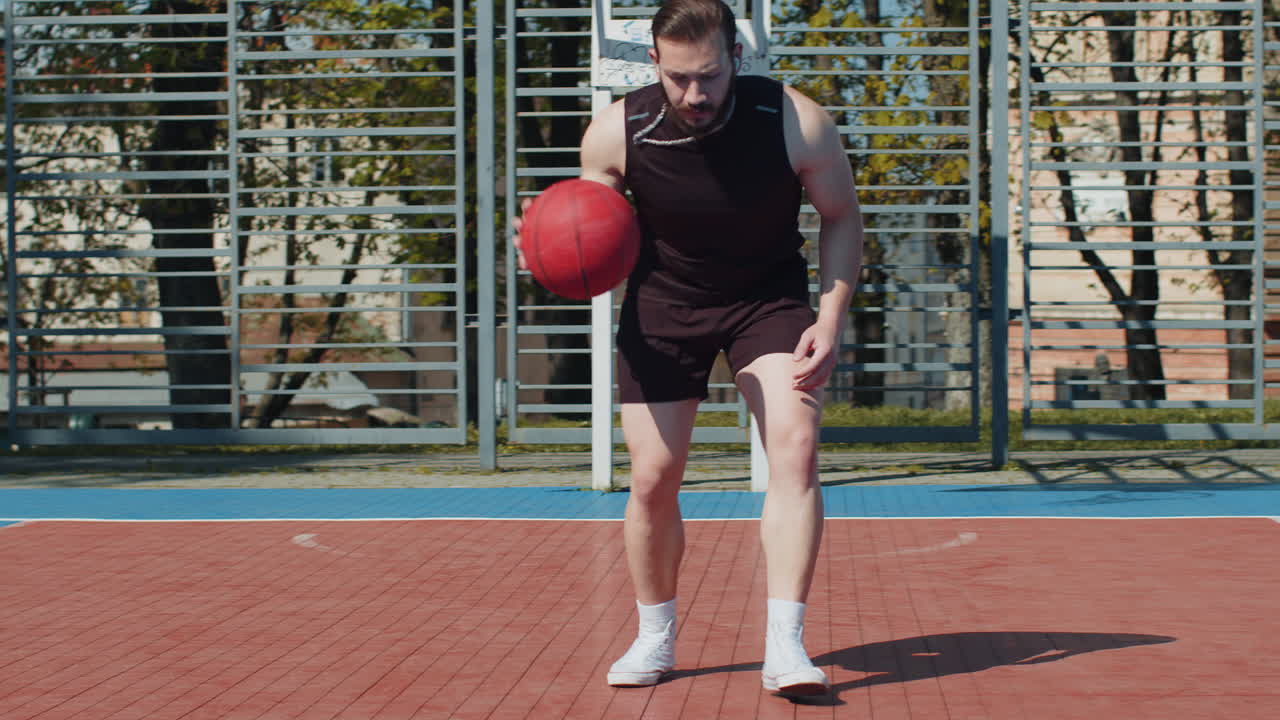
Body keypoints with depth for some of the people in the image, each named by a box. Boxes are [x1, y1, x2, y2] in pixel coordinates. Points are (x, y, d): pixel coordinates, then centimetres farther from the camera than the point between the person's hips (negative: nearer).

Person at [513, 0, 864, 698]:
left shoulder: (796, 122, -22)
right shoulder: (615, 132, -20)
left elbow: (841, 216, -6)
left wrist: (830, 324, -15)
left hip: (769, 297, -1)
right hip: (662, 304, 1)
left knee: (795, 449, -20)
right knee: (652, 478, -1)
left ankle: (784, 645, -21)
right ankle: (654, 639, 22)